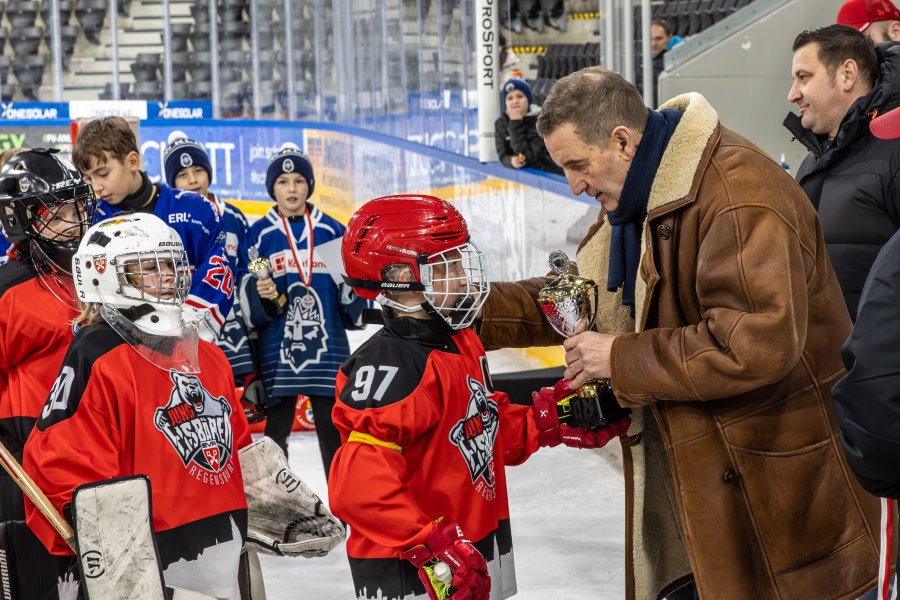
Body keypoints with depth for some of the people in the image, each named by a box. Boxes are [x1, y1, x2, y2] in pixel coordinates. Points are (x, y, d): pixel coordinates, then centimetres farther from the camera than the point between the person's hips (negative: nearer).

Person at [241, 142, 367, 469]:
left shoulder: (332, 231, 6)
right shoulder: (260, 234, 2)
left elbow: (349, 289, 11)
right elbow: (245, 295, 2)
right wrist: (259, 294, -19)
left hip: (327, 346, 1)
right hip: (277, 347, -1)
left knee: (334, 426, 6)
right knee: (276, 426, 6)